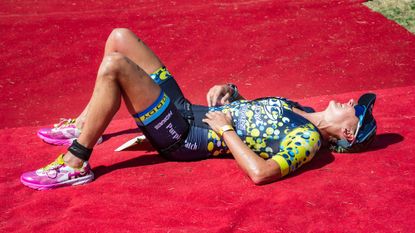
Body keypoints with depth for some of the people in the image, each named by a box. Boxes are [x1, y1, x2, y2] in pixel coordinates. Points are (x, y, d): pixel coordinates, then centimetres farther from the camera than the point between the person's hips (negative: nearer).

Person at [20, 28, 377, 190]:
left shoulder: (307, 140, -14)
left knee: (114, 65, -28)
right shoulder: (300, 110, 13)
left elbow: (260, 172, -31)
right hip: (187, 109, 9)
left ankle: (76, 165, -13)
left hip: (185, 138, -9)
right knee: (120, 38, 6)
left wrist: (224, 129, -20)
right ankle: (85, 125, 17)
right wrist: (227, 91, 4)